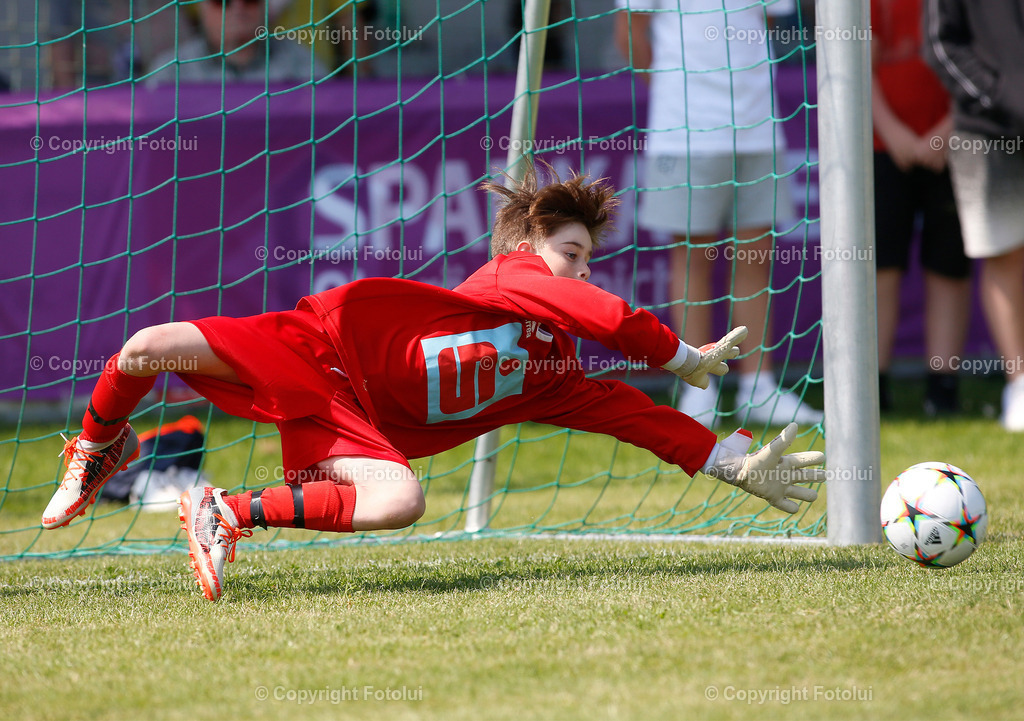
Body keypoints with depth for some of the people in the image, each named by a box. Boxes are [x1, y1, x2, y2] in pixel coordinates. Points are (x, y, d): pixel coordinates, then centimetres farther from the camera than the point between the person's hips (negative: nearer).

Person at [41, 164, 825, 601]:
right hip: (324, 344, -5)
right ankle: (97, 453, 14)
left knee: (401, 500, -27)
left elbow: (641, 417, 12)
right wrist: (690, 358, -5)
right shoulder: (514, 276, -6)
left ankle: (230, 513, -15)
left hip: (354, 425, 5)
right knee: (151, 348, -21)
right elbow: (615, 318, -19)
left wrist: (741, 466, 8)